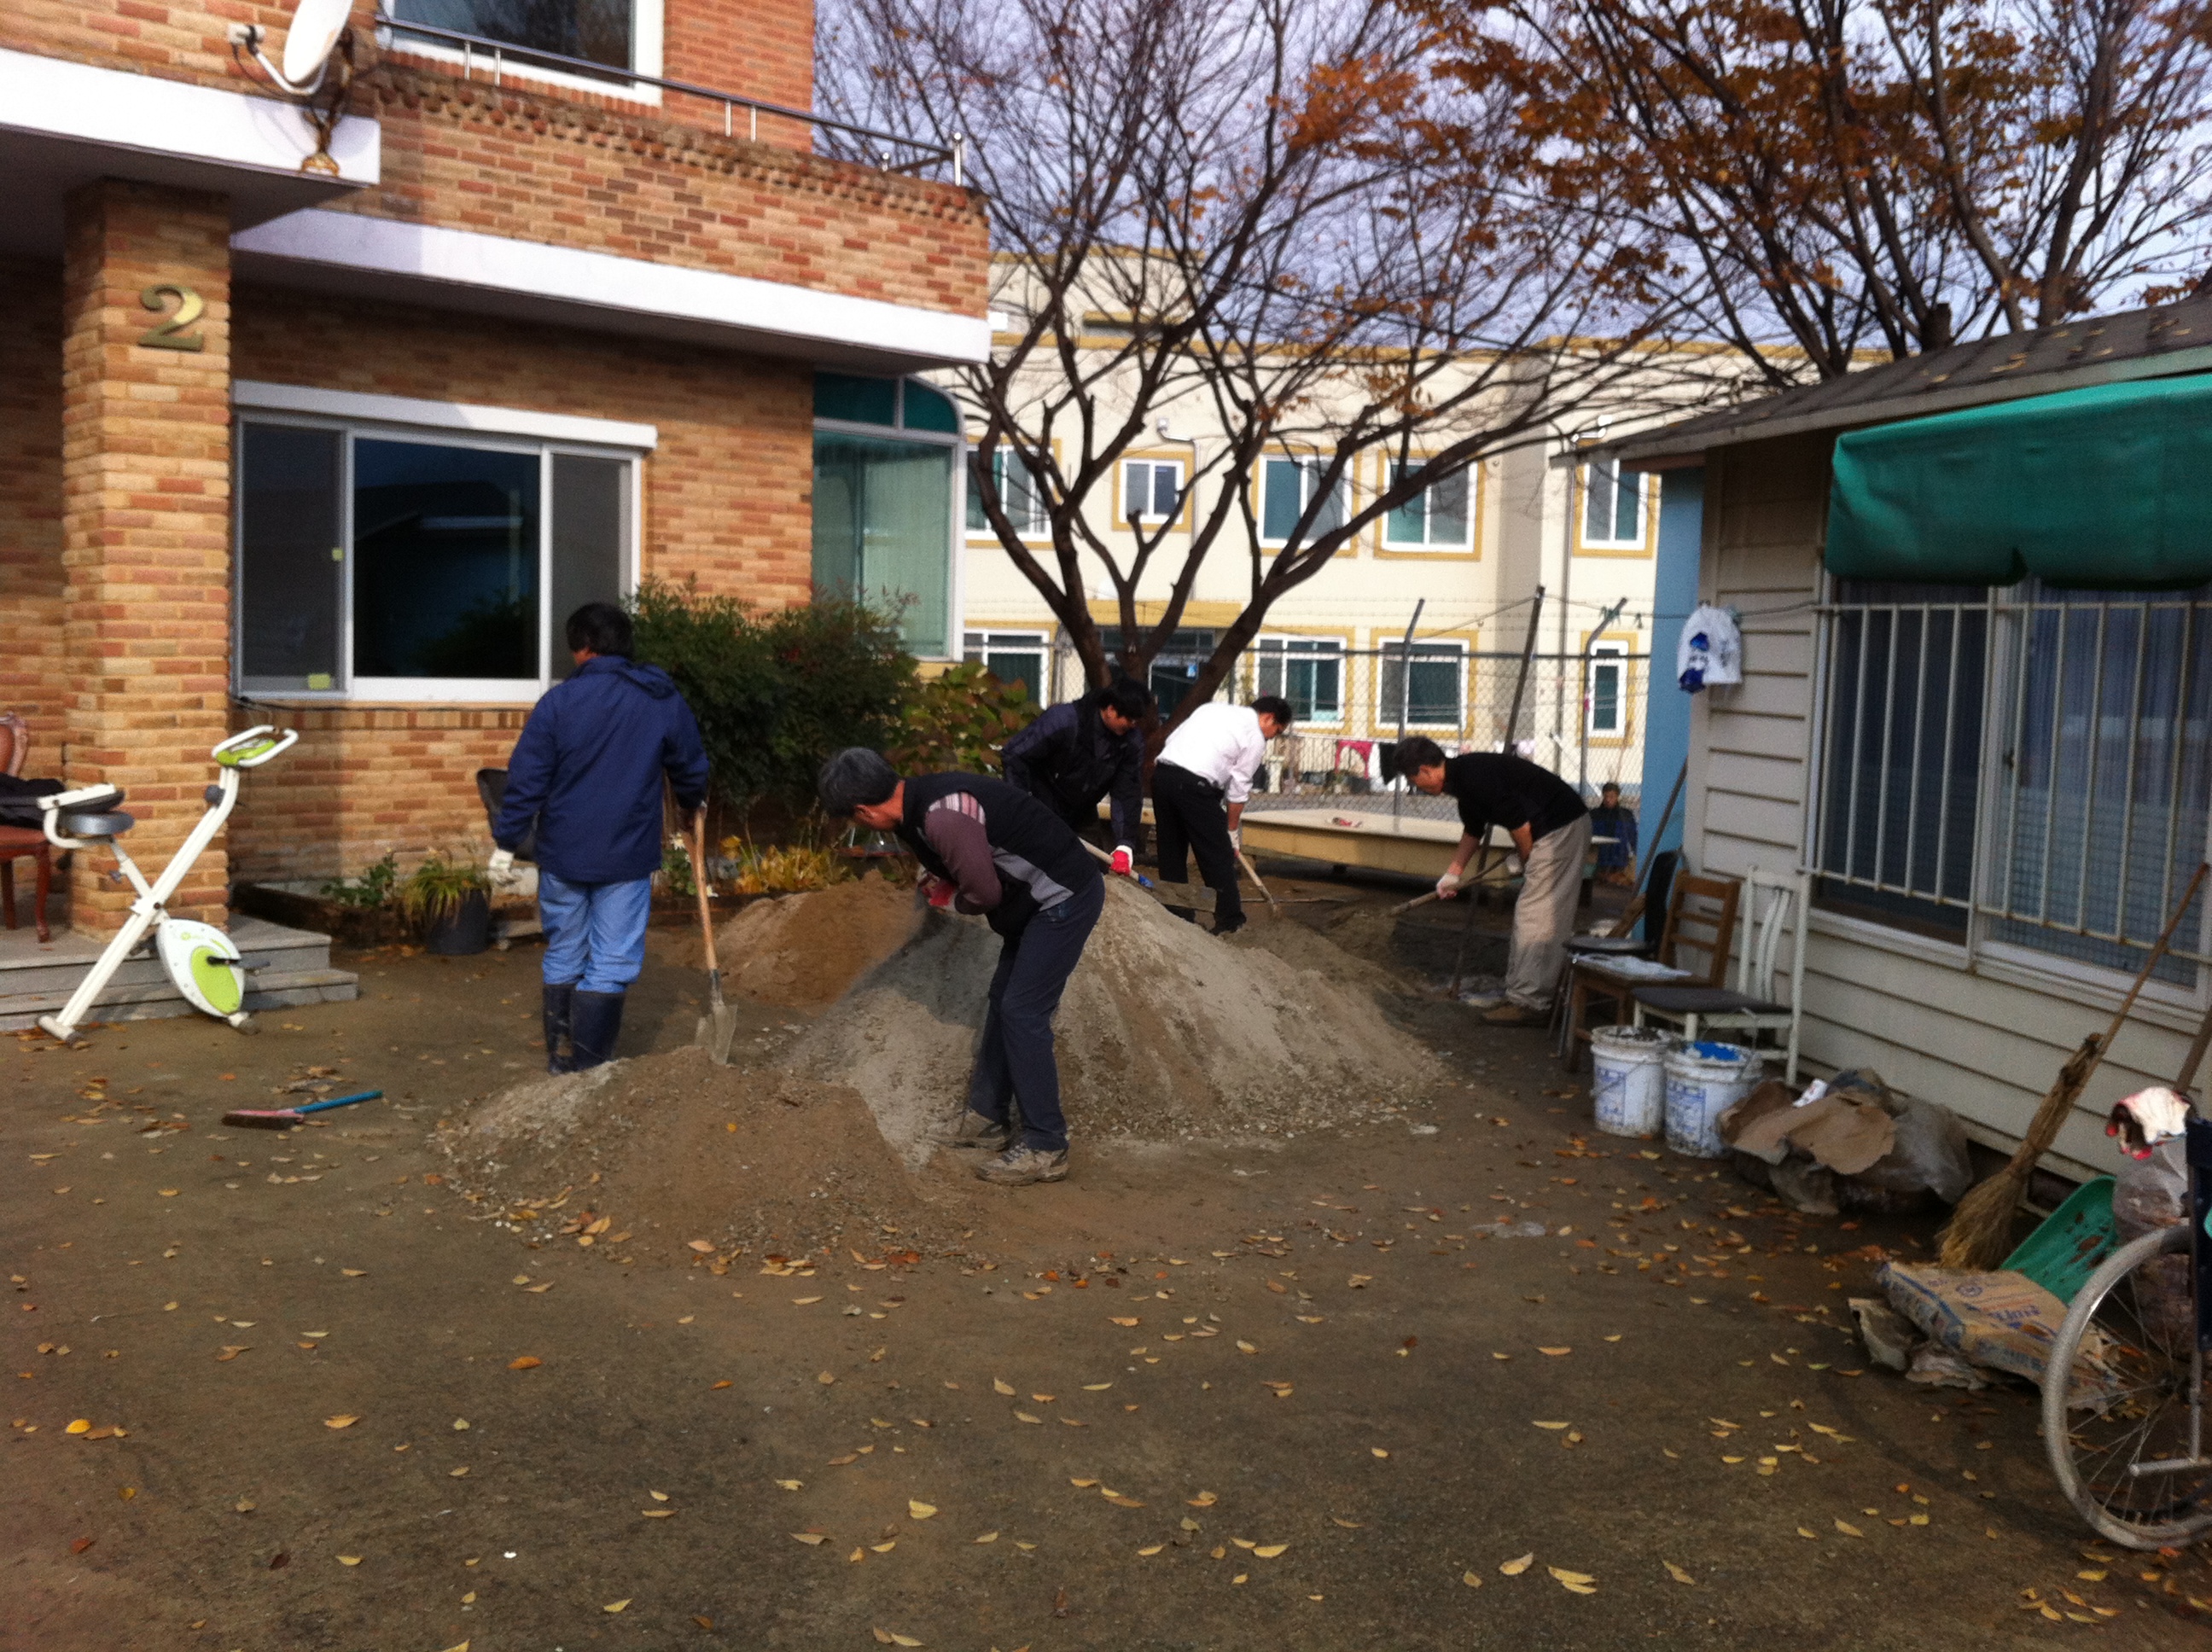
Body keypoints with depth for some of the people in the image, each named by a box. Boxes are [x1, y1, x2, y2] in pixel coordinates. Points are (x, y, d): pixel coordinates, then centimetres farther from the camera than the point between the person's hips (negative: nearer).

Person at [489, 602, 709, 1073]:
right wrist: (691, 801, 33)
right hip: (628, 858, 0)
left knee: (563, 958, 15)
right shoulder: (664, 700, 1)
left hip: (562, 856, 0)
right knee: (611, 965, 4)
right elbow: (691, 768, 12)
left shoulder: (558, 701, -6)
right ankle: (587, 1065, 3)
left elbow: (526, 778, -6)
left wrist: (506, 842, 1)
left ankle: (558, 1056, 23)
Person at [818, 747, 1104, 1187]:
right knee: (1001, 1003, 15)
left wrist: (947, 899, 0)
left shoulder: (942, 816, -27)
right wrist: (939, 882, 1)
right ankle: (988, 1118, 27)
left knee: (1022, 1014, -9)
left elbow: (985, 892, -19)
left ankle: (1045, 1149, -2)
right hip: (1036, 899, 10)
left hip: (1065, 897, -10)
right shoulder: (918, 803, 5)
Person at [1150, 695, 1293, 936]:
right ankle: (1229, 921, 12)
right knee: (1218, 856, 5)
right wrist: (1233, 832, 17)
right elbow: (1238, 790, 5)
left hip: (1162, 772, 7)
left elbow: (1172, 739, 19)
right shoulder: (1255, 737, 4)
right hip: (1194, 784, -7)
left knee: (1172, 851, 16)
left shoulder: (1215, 707, 24)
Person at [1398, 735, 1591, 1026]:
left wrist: (1526, 862, -3)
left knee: (1535, 914, -8)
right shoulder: (1463, 778, 13)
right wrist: (1454, 874, 32)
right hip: (1561, 827, 10)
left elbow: (1519, 824, -21)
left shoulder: (1474, 776, -20)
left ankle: (1528, 1001, -6)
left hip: (1561, 828, -10)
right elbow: (1473, 830, 29)